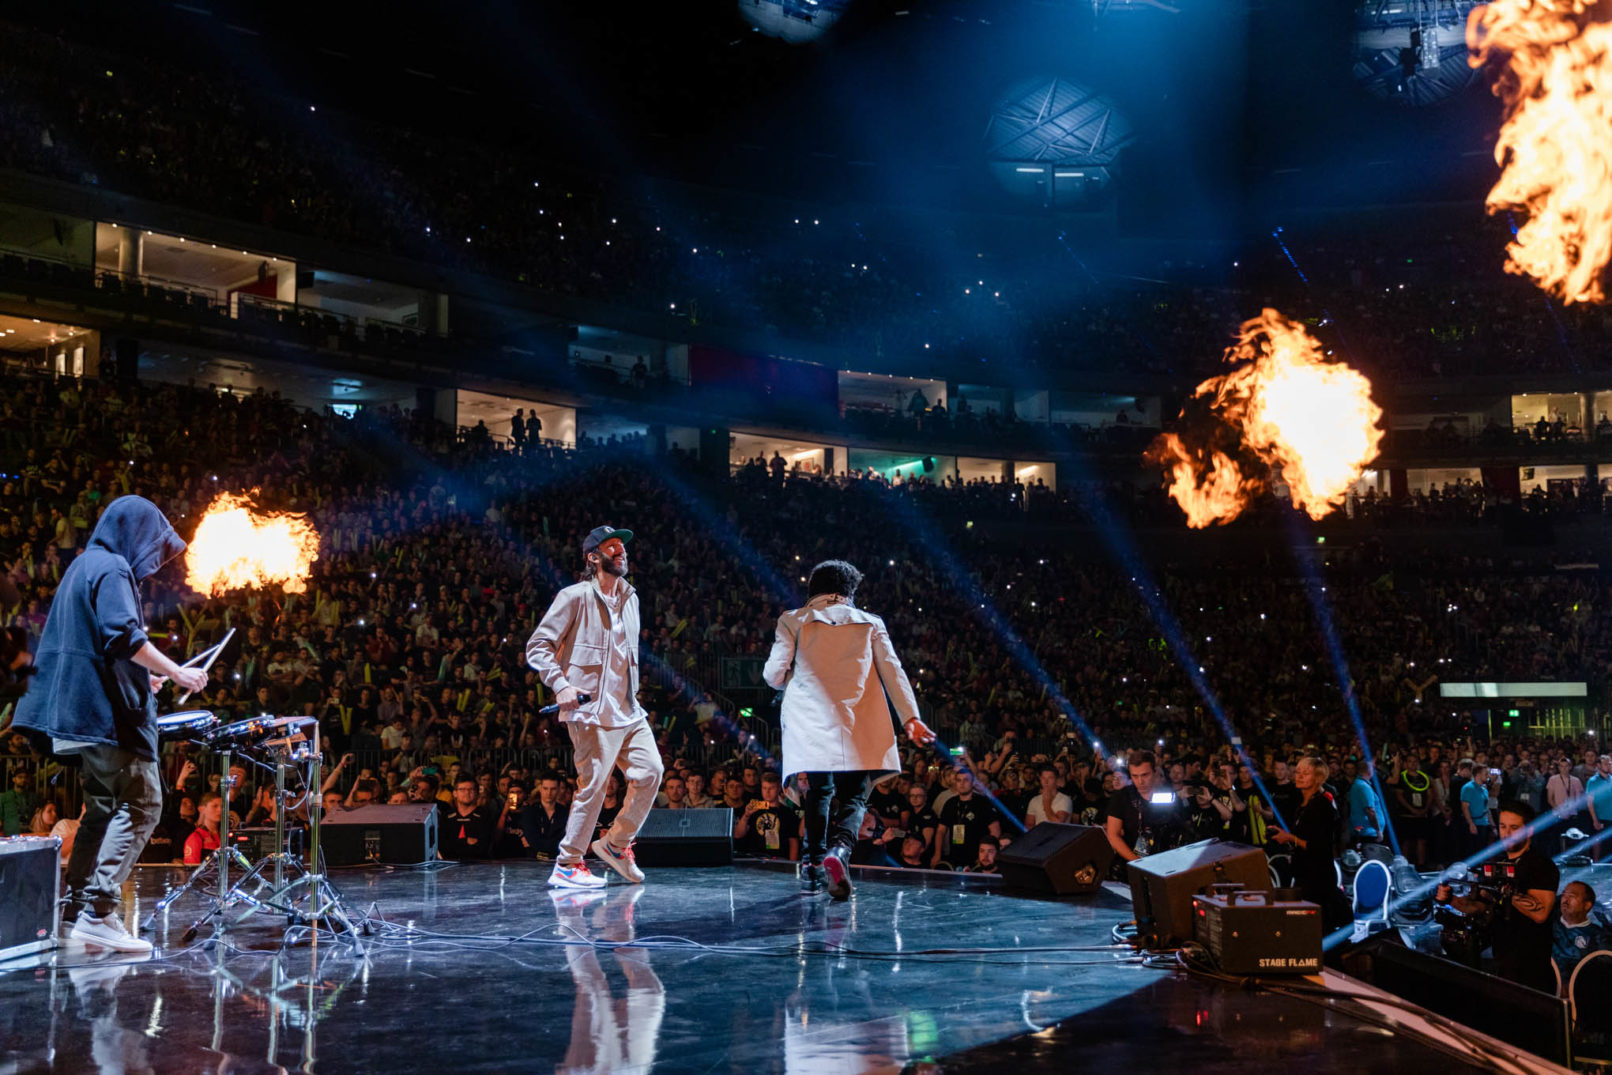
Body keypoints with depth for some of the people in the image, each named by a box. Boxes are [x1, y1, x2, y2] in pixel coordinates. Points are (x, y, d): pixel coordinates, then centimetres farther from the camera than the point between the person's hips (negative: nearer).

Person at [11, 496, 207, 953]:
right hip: (112, 711, -10)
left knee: (105, 809, 15)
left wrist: (144, 676, 25)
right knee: (140, 805, -9)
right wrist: (176, 672, -17)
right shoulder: (112, 568, -10)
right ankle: (99, 912, -15)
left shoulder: (82, 566, 21)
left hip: (83, 710, 10)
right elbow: (123, 635, -23)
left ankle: (76, 910, 14)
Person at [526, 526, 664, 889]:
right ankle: (567, 866, 4)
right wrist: (560, 684, -21)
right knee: (593, 786, -7)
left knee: (650, 772, 1)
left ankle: (617, 843, 18)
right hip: (591, 710, -8)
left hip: (628, 709, 8)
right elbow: (538, 645, -9)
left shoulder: (629, 598, 16)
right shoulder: (575, 597, -7)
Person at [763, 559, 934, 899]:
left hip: (810, 722, 0)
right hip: (858, 727, 0)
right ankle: (839, 850, -26)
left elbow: (773, 674, 4)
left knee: (818, 792, 15)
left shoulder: (793, 621, 10)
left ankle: (813, 864, 11)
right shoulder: (870, 623, 13)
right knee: (854, 797, 1)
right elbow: (893, 671, 4)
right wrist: (911, 717, 1)